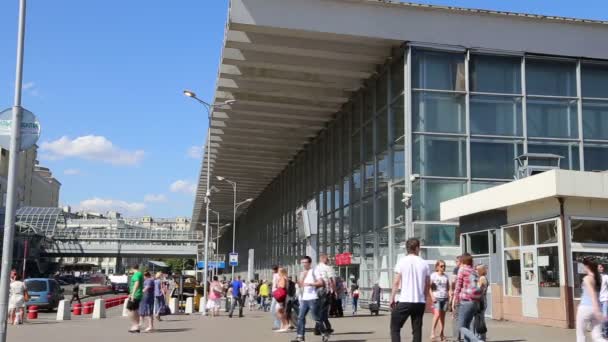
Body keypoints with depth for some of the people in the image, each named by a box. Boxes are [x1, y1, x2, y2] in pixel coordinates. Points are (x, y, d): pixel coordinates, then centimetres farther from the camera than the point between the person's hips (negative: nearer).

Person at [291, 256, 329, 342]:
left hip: (313, 298, -6)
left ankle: (324, 334, 11)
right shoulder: (302, 273, 18)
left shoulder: (314, 271, -2)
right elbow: (301, 285, 10)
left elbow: (321, 283, -9)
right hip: (304, 298, 6)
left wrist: (310, 284, -17)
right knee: (301, 317, -2)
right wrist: (303, 276, -3)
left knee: (316, 318, -2)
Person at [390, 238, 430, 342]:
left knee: (395, 327, 5)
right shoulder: (423, 263, 5)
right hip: (420, 302, 3)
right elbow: (427, 285, 8)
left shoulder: (402, 261, -3)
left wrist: (392, 298, 1)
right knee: (417, 329, 9)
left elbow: (396, 282, -6)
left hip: (405, 301, -3)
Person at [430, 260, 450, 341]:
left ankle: (441, 333, 11)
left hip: (445, 298, 4)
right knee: (437, 314, -19)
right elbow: (430, 288, -3)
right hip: (437, 298, -4)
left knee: (443, 316, 5)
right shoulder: (433, 275, -2)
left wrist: (449, 297, 3)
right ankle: (432, 331, -10)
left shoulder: (446, 276, 11)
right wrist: (432, 296, -13)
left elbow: (448, 288, 15)